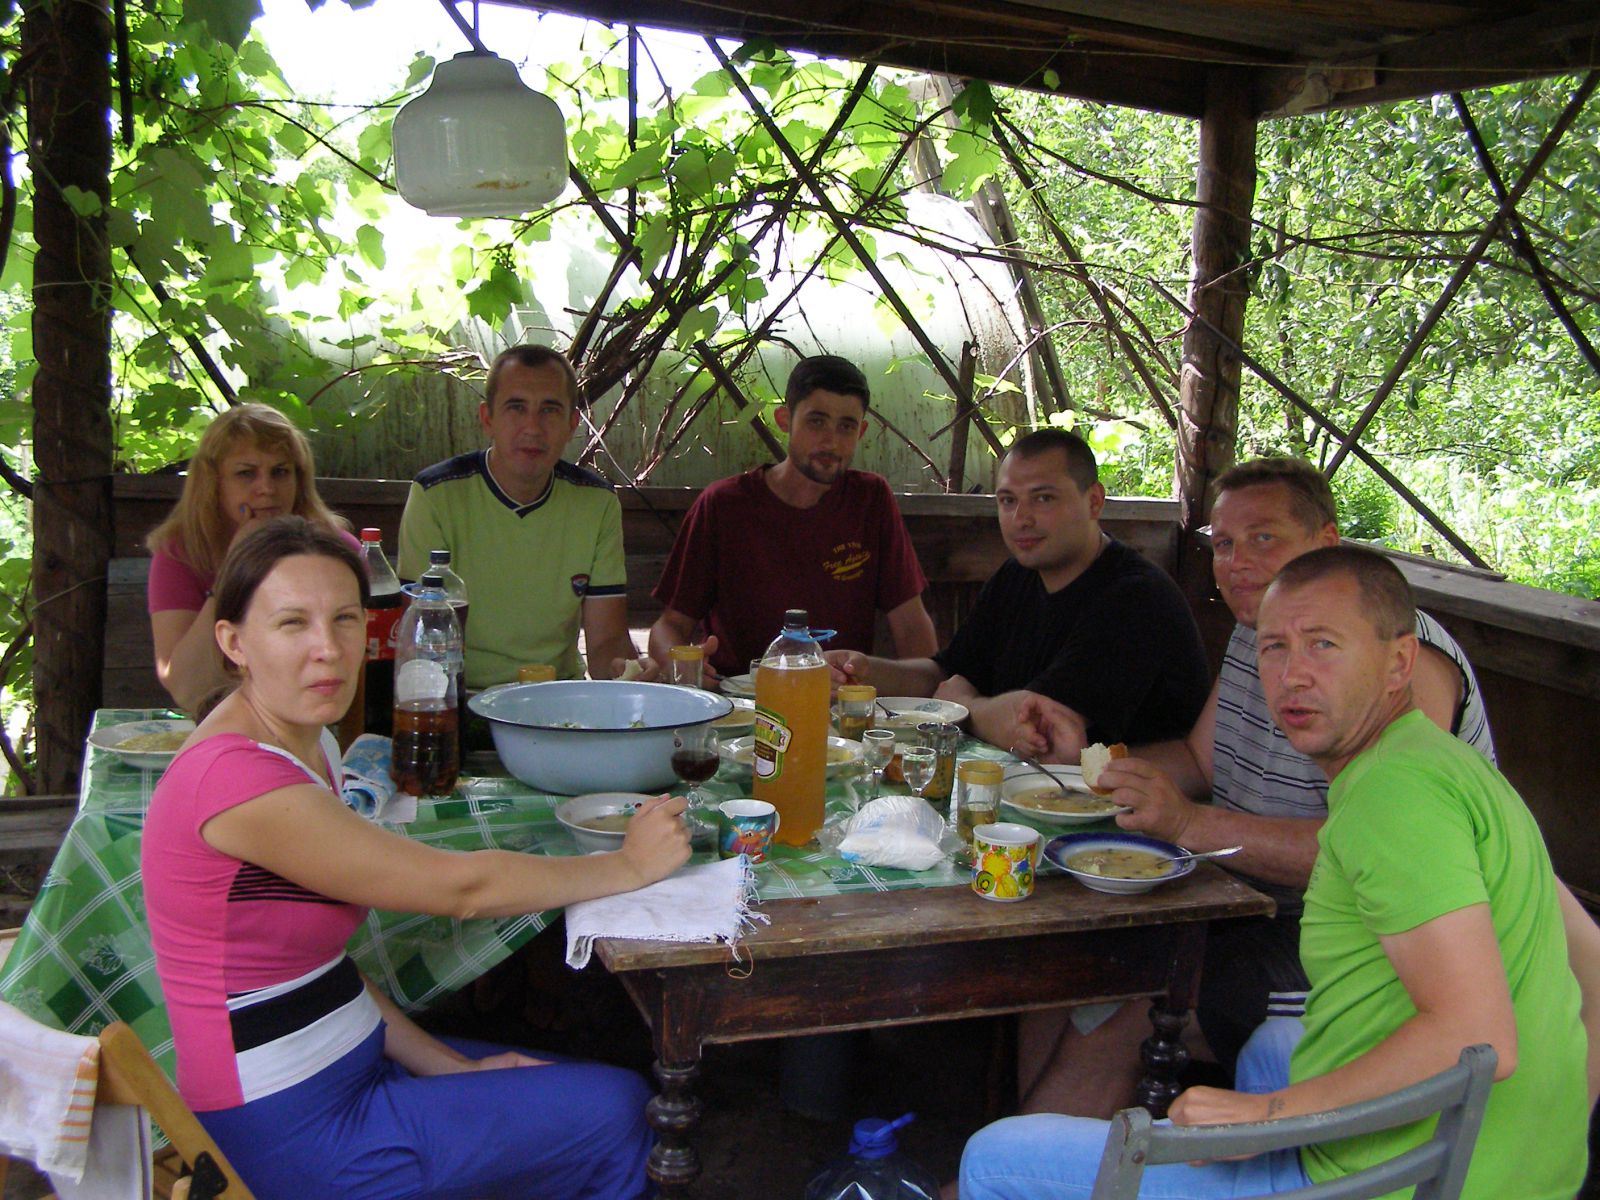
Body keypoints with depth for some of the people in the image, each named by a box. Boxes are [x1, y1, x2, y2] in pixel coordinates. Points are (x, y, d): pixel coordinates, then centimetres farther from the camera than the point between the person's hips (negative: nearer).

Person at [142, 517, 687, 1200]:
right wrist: (630, 866, -9)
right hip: (288, 1135, -9)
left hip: (348, 1066, 9)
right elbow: (462, 888, -21)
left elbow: (322, 966, 7)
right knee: (615, 1114, -3)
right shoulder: (239, 781, -26)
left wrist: (451, 1066, 1)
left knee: (615, 1091, 14)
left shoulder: (301, 747, 5)